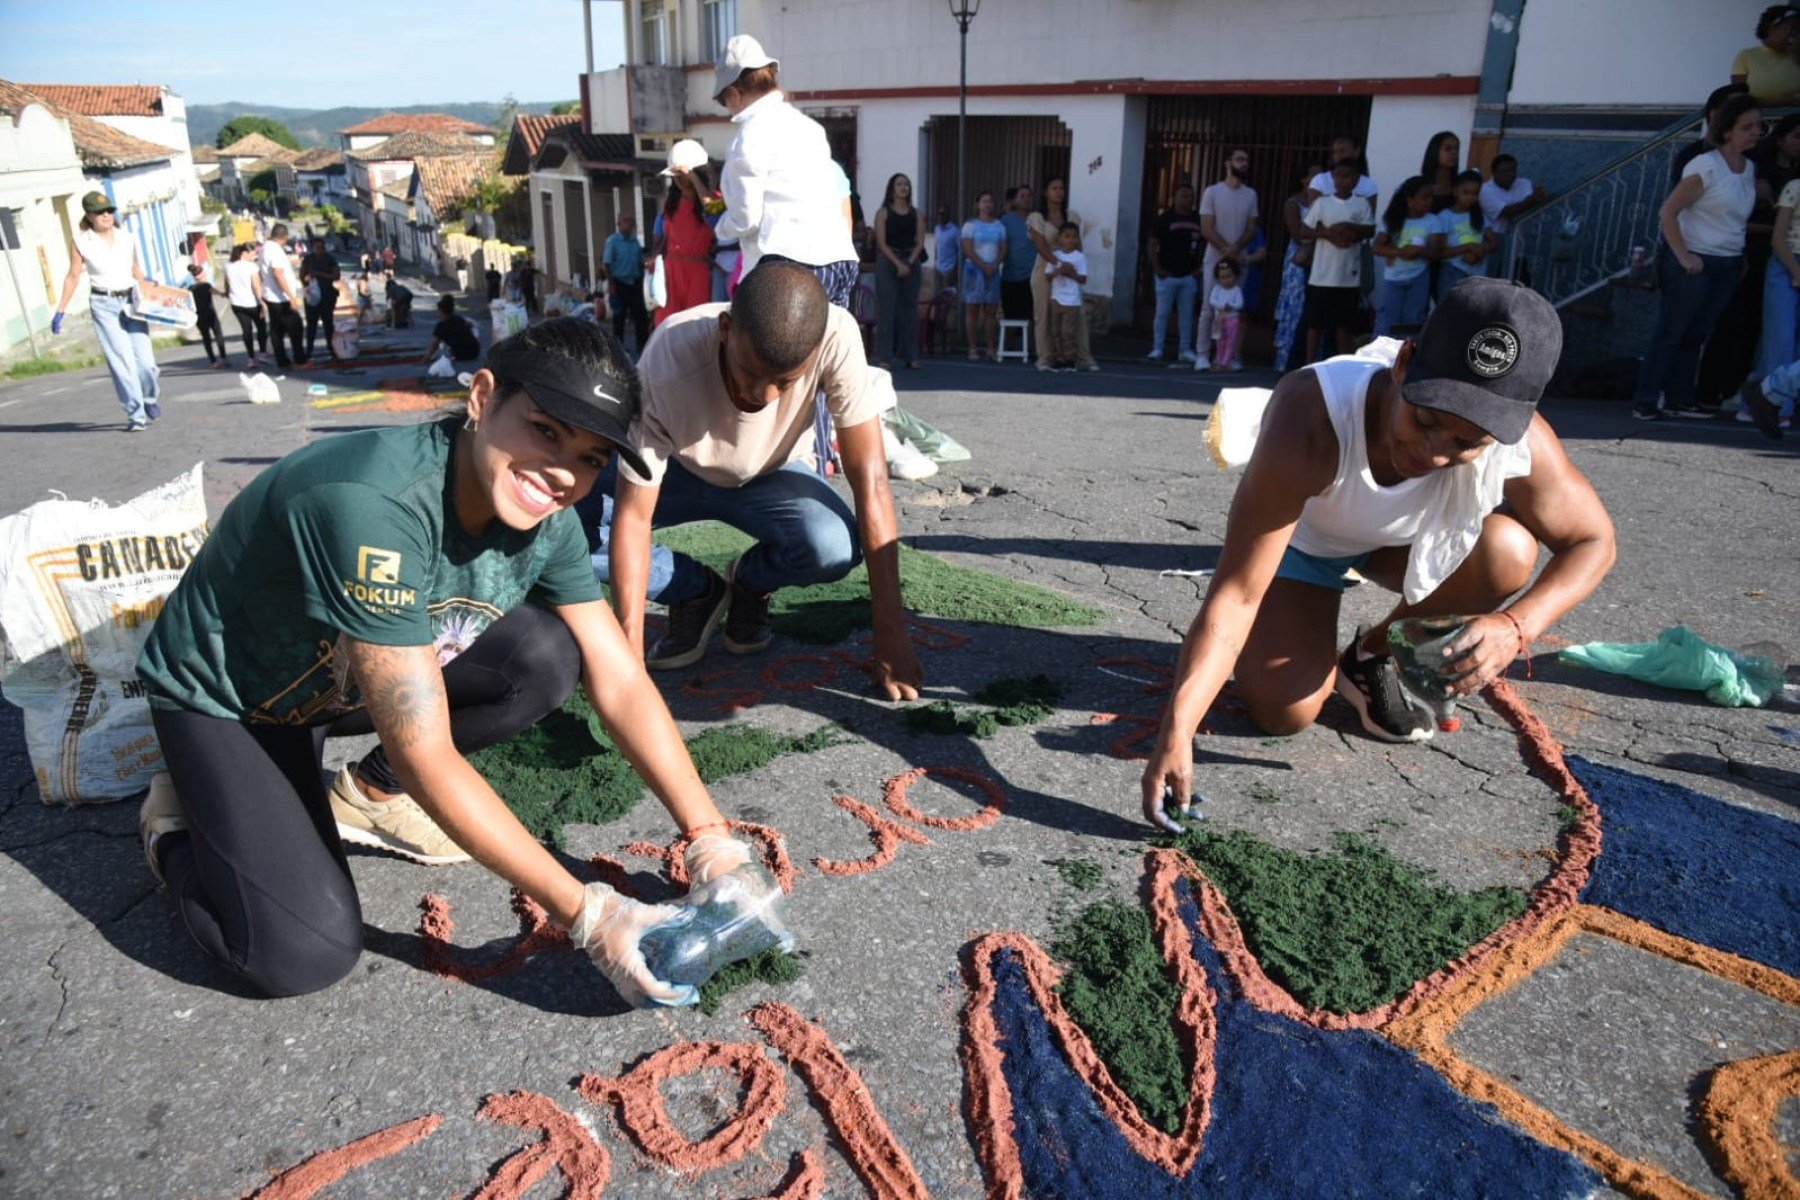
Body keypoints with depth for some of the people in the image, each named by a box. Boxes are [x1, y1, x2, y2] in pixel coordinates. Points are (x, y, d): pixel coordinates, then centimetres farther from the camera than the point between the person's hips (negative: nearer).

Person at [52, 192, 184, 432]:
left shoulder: (127, 238, 7)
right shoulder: (81, 243, -1)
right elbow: (73, 277, 4)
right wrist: (61, 310, 4)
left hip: (131, 301, 3)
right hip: (104, 305, -2)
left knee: (145, 360, -4)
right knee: (121, 361, -9)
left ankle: (150, 399, 25)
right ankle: (136, 414, -4)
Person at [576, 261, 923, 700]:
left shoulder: (836, 337, -35)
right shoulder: (666, 367, -36)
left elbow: (870, 482, -32)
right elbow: (633, 516, -31)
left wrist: (891, 636, -33)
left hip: (772, 477, 0)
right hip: (679, 472, 0)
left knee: (836, 546, -33)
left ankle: (751, 583, 3)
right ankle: (698, 591, 1)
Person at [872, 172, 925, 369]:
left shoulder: (915, 213, 11)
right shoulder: (883, 212, 1)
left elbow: (920, 242, 5)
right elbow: (881, 242, -6)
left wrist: (910, 262, -9)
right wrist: (898, 263, -14)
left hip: (912, 262, 3)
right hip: (888, 262, -3)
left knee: (909, 308, 3)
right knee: (887, 309, -6)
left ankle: (910, 355, 8)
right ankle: (884, 357, -5)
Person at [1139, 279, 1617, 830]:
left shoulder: (1521, 443, -33)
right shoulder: (1311, 424, -44)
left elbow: (1594, 541, -14)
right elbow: (1236, 593, -43)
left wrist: (1516, 627, -36)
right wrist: (1176, 732, -51)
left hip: (1412, 537, 3)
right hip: (1299, 534, -3)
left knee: (1507, 552, -29)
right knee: (1284, 711, -18)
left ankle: (1372, 655, -1)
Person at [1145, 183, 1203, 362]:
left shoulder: (1197, 219, 8)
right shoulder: (1165, 218, -3)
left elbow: (1202, 245, 15)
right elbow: (1153, 244, -4)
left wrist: (1197, 268, 4)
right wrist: (1158, 269, -10)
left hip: (1188, 275, 4)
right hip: (1167, 274, -4)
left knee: (1186, 314, 6)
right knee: (1163, 313, 0)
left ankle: (1185, 350, 11)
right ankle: (1157, 349, 6)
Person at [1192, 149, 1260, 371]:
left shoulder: (1250, 194, 11)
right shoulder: (1212, 192, 1)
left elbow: (1251, 229, 7)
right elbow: (1206, 229, -5)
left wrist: (1236, 248, -13)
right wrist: (1227, 251, -12)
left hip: (1238, 260, 3)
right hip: (1215, 259, -3)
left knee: (1234, 309, -1)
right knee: (1209, 308, -6)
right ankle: (1202, 355, -4)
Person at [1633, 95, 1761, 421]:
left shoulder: (1750, 169, 11)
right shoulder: (1705, 167, -11)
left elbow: (1738, 218, 19)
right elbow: (1668, 212, -14)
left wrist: (1742, 257, 6)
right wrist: (1683, 256, -17)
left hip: (1729, 266, 7)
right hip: (1695, 263, -7)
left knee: (1696, 334, 11)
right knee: (1670, 331, -4)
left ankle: (1679, 398, 17)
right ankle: (1646, 402, -2)